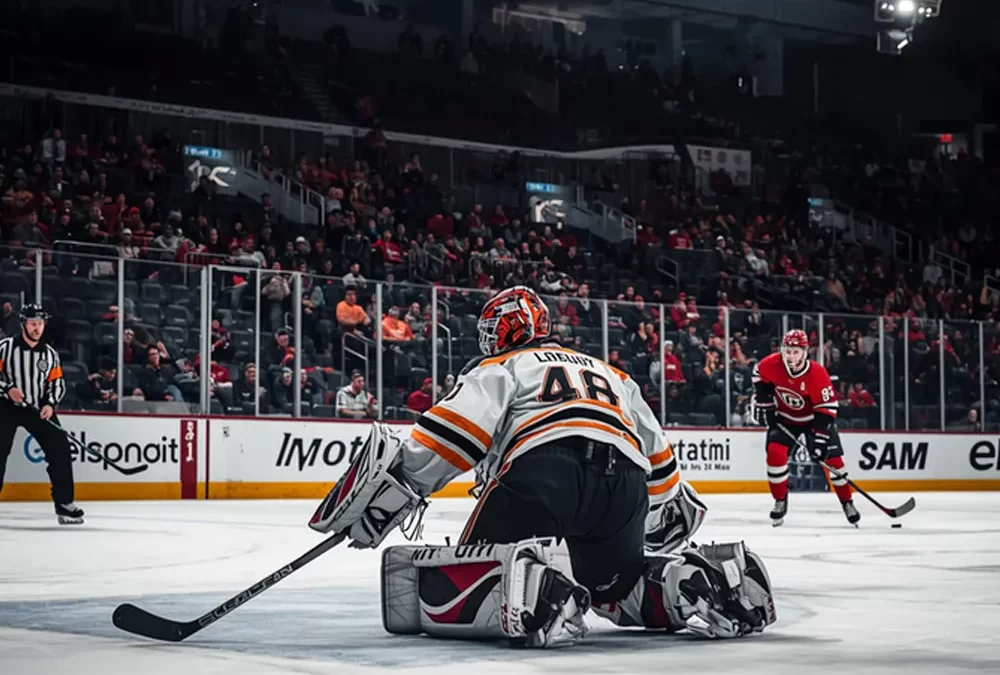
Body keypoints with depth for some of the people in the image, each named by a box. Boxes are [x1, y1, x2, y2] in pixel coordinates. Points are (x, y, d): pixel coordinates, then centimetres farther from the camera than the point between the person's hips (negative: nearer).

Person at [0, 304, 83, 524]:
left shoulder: (50, 353, 6)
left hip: (38, 408, 3)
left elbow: (57, 383, 7)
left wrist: (50, 404, -8)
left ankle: (64, 502, 4)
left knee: (60, 448, -5)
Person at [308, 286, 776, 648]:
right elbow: (657, 454, 43)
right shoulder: (612, 374, 39)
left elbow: (455, 430, 3)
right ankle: (693, 578, -3)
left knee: (455, 592, -2)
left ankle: (530, 587, -36)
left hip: (542, 467, -5)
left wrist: (390, 489, -3)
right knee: (617, 586, 29)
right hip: (625, 478, 5)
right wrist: (671, 516, 58)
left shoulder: (500, 368, 23)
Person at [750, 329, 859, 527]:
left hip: (814, 418, -2)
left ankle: (847, 503, 14)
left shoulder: (818, 373, -30)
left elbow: (827, 407, -27)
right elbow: (759, 374, 3)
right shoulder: (772, 364, -22)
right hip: (784, 417, 2)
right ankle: (780, 501, 0)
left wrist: (820, 436, -33)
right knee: (775, 452, -17)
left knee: (833, 459, -5)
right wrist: (763, 399, -3)